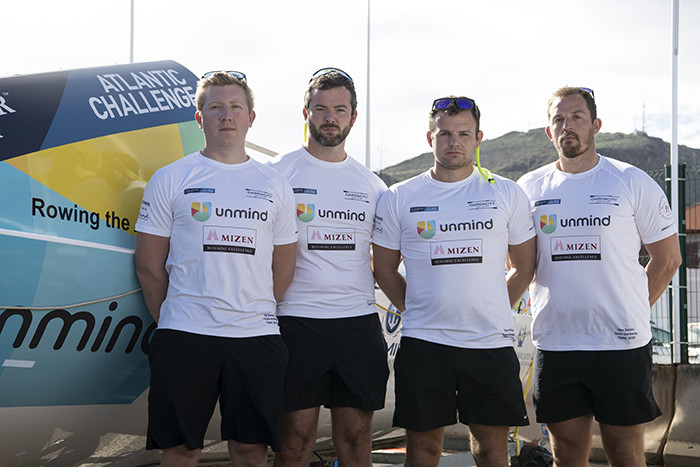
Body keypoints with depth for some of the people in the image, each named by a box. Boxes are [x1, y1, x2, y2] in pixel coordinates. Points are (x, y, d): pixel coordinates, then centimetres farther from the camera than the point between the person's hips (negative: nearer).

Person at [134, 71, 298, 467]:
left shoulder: (275, 185, 12)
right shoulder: (170, 180, 5)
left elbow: (284, 269, 13)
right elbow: (150, 266, 5)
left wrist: (253, 314, 8)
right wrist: (172, 321, 4)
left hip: (256, 336, 2)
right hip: (184, 337, -2)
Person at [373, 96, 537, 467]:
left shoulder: (507, 194, 5)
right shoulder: (399, 199, 3)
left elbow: (524, 266, 12)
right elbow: (385, 270, 12)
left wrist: (492, 312, 5)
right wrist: (418, 310, 5)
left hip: (491, 342, 0)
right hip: (422, 342, 0)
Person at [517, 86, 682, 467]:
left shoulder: (632, 183, 0)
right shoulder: (529, 188, 7)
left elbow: (667, 258, 5)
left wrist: (629, 310, 3)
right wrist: (543, 305, 9)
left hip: (621, 344, -2)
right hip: (554, 346, 3)